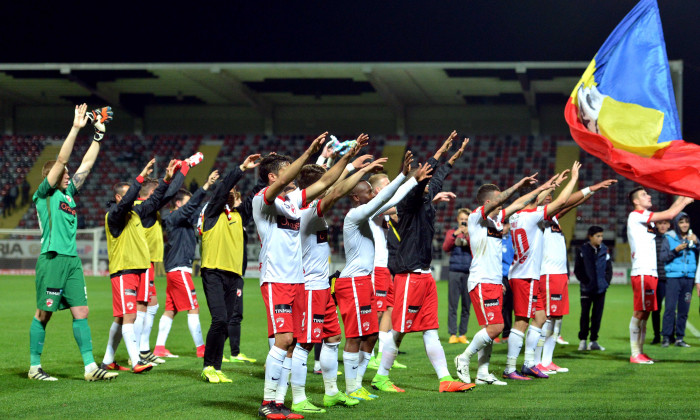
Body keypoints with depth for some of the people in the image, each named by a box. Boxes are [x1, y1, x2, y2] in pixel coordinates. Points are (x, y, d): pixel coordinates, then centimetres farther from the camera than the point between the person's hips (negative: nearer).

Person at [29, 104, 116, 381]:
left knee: (81, 312, 1)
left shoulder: (68, 194, 18)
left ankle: (90, 368, -1)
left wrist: (98, 135, 19)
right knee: (44, 314, -1)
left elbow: (86, 165, 22)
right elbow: (61, 160, -9)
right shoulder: (44, 194, -1)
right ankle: (34, 367, 8)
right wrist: (76, 127, -10)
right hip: (52, 259, -7)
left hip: (72, 260, 7)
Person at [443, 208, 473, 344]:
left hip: (469, 273, 0)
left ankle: (463, 334, 7)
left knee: (466, 305, 1)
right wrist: (455, 234, -13)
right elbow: (445, 248, -2)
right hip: (454, 272, 0)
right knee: (452, 304, -5)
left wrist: (467, 235, -14)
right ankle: (452, 334, -3)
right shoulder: (451, 232, 12)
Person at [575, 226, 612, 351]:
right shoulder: (582, 250, -3)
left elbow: (609, 268, 12)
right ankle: (583, 340, 9)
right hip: (587, 288, -3)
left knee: (597, 314, 5)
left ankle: (594, 341, 11)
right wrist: (585, 281, -9)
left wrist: (606, 281, 0)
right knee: (585, 313, -1)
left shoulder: (604, 250, 6)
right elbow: (577, 269, -1)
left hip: (600, 288, 3)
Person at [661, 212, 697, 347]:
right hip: (673, 276, -3)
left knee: (684, 309, 3)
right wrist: (676, 250, -14)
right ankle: (666, 337, -8)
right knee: (670, 307, -11)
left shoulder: (692, 237, 15)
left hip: (689, 277, 3)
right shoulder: (669, 237, 5)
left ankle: (680, 338, 8)